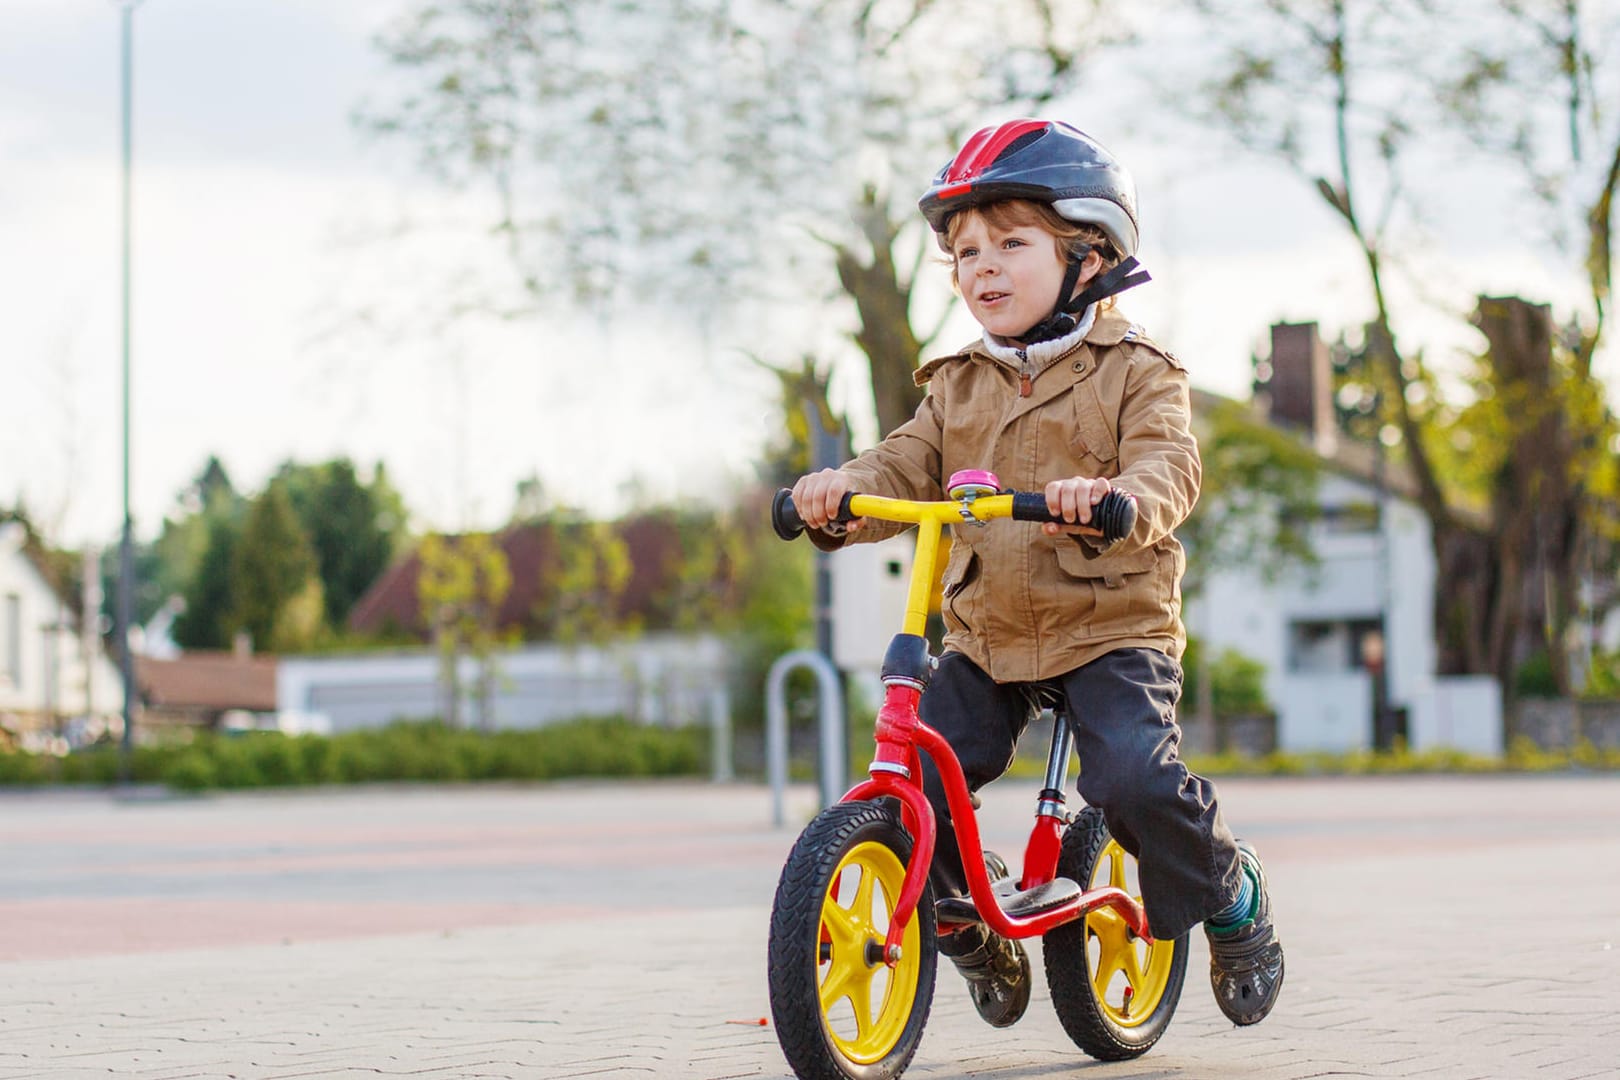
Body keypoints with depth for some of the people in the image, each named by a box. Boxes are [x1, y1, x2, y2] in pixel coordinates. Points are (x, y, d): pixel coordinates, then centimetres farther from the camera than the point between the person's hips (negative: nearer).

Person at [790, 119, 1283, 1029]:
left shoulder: (1135, 371, -2)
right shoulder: (960, 385, 14)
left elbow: (1168, 469, -17)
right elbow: (908, 467, 3)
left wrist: (1112, 499, -41)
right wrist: (846, 493, -21)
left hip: (1111, 627, -5)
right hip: (987, 637, 5)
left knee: (1136, 778, -26)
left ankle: (1230, 894, 4)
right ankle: (972, 924, 20)